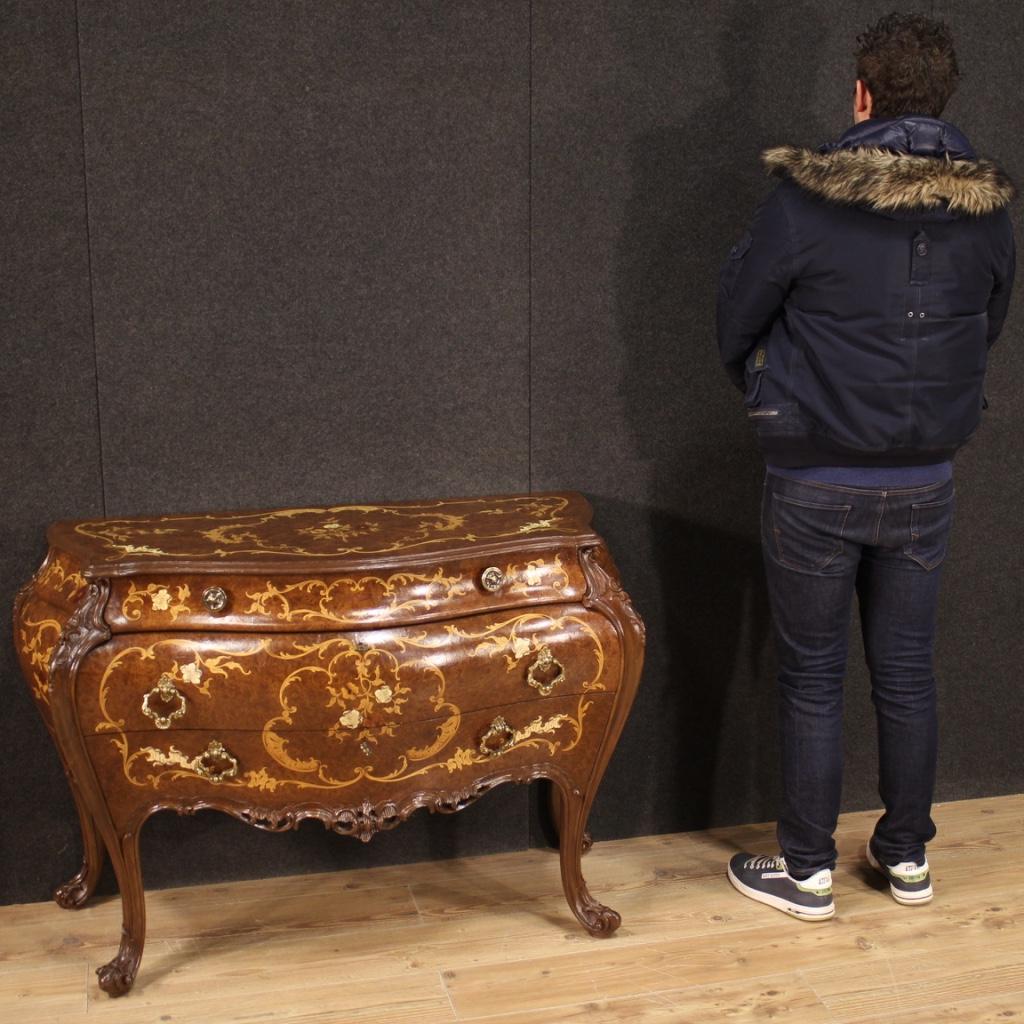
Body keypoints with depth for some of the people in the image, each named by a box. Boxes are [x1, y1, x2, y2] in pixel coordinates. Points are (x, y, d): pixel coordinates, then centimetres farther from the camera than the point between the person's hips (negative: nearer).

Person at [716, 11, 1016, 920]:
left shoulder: (808, 199, -15)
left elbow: (736, 321, -3)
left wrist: (768, 394, 16)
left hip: (816, 484, -4)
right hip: (925, 481, 4)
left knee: (813, 677, 8)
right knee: (907, 671, 16)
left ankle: (807, 871, 19)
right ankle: (908, 856, 30)